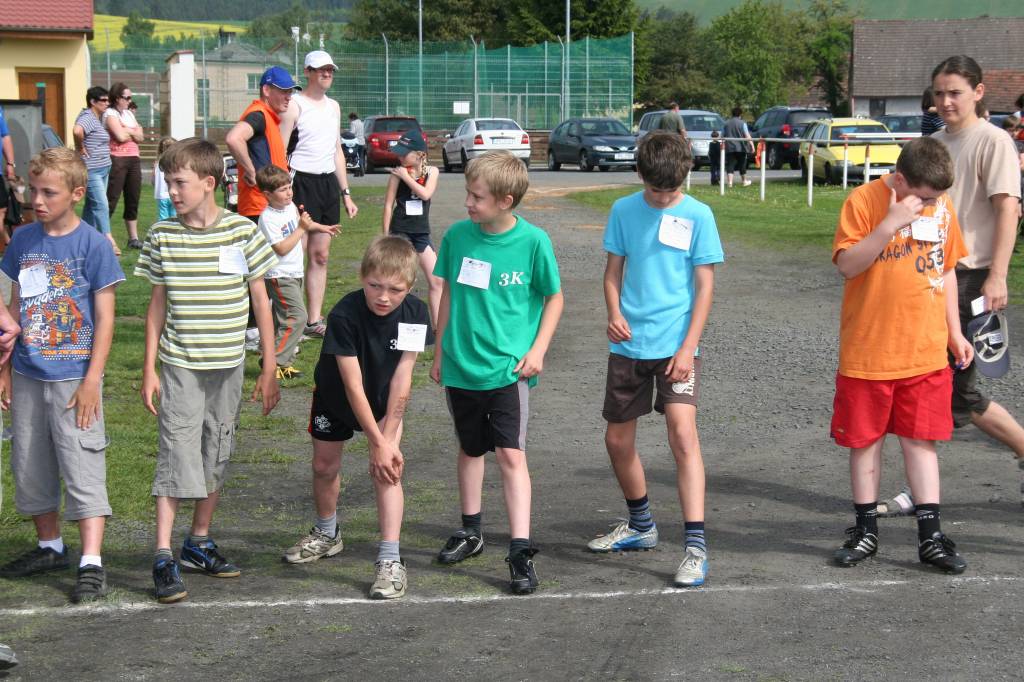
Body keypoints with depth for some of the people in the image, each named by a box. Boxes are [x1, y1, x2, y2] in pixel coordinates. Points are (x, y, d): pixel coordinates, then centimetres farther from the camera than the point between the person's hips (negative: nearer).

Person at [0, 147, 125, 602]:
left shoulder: (93, 244, -9)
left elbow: (104, 318, -8)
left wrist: (92, 380, -12)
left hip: (73, 376, -6)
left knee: (82, 466, -6)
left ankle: (91, 564, -5)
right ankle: (50, 547, 31)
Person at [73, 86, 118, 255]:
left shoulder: (98, 118, 14)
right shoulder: (87, 118, -16)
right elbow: (77, 131, -37)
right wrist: (80, 148, -22)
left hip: (103, 169, 10)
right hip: (91, 170, -10)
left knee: (92, 205, 14)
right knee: (101, 205, -12)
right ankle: (109, 241, -15)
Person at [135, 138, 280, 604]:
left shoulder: (242, 233, -5)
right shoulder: (163, 235, -2)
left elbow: (260, 302, 0)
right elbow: (158, 304, 5)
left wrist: (269, 369, 0)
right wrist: (149, 368, 2)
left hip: (227, 366, 1)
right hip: (179, 367, -1)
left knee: (215, 456, 11)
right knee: (175, 456, -7)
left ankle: (199, 543, 26)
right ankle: (164, 559, -7)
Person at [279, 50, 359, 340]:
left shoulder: (333, 106, 16)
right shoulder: (295, 105, -7)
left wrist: (346, 194, 18)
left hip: (328, 182, 8)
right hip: (303, 182, -7)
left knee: (321, 255, 9)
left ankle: (314, 320, 15)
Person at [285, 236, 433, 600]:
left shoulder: (414, 313, -27)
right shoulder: (344, 315, -35)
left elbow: (401, 380, -24)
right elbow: (353, 385, -31)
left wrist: (389, 439, -24)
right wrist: (378, 442, -30)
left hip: (383, 401, 0)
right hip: (335, 397, 0)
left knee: (386, 470, -15)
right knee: (324, 467, 14)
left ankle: (390, 560, -16)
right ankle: (327, 534, 41)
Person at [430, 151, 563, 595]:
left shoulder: (533, 241, -10)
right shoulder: (458, 236, -2)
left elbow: (554, 297, 2)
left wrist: (538, 349, -6)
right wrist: (440, 351, 13)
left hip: (509, 369, -4)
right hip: (461, 366, 4)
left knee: (510, 453, -11)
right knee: (470, 449, 18)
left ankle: (520, 552, -10)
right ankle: (471, 532, 34)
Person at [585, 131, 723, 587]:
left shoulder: (698, 216, -4)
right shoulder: (624, 211, 3)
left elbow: (704, 285, -4)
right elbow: (613, 271, 8)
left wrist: (688, 347, -12)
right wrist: (614, 314, -12)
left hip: (675, 345, -4)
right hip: (628, 344, 4)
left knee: (682, 432, -19)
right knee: (617, 439, 12)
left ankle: (695, 546, -20)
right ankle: (640, 525, 35)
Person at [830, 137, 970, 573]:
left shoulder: (942, 204, 3)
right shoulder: (864, 201, -11)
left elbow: (946, 269, 14)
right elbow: (847, 264, -20)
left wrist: (954, 331, 13)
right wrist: (891, 223, -28)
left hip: (926, 353, 3)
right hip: (868, 352, -3)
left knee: (921, 440, 6)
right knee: (865, 439, 8)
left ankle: (930, 537, 10)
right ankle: (866, 530, 21)